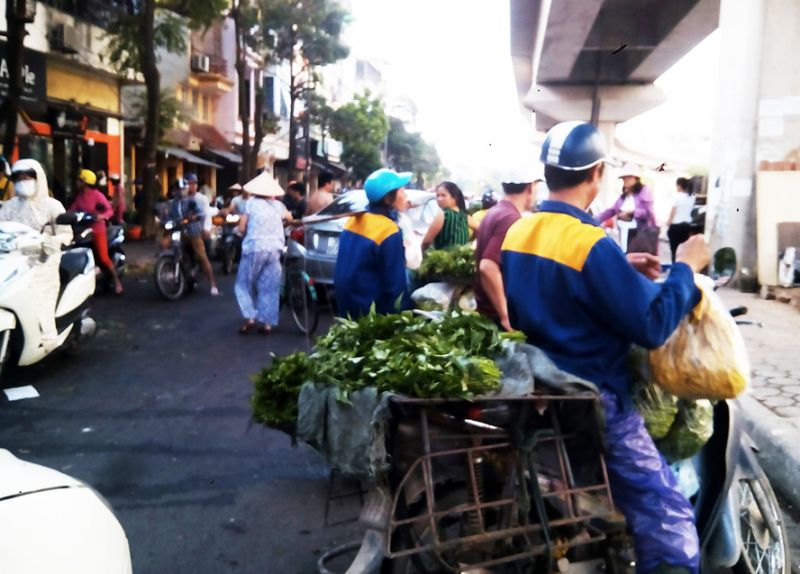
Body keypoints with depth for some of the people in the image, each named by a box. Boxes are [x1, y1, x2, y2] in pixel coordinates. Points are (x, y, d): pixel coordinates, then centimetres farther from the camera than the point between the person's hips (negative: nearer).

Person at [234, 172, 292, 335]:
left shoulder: (251, 202, 1)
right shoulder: (278, 205, 10)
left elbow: (242, 228, -1)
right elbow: (289, 218, 30)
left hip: (254, 248, -3)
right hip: (274, 249, 3)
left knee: (244, 284, 11)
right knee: (270, 288, 8)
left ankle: (250, 318, -1)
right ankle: (267, 323, 7)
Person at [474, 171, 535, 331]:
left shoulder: (494, 212, 10)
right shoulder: (512, 219, -19)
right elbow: (488, 267, -30)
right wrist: (505, 316, -27)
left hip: (486, 309, 9)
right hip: (497, 314, -9)